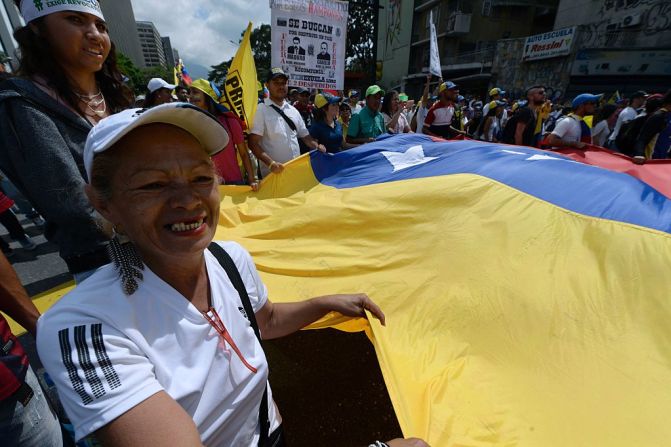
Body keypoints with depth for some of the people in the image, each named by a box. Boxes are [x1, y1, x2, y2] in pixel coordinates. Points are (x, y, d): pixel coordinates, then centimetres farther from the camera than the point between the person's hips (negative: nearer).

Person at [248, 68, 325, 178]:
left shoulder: (293, 110, 13)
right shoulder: (261, 110, -6)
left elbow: (305, 136, 18)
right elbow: (253, 143, -12)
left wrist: (317, 147, -3)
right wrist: (271, 163, -25)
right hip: (273, 173, -5)